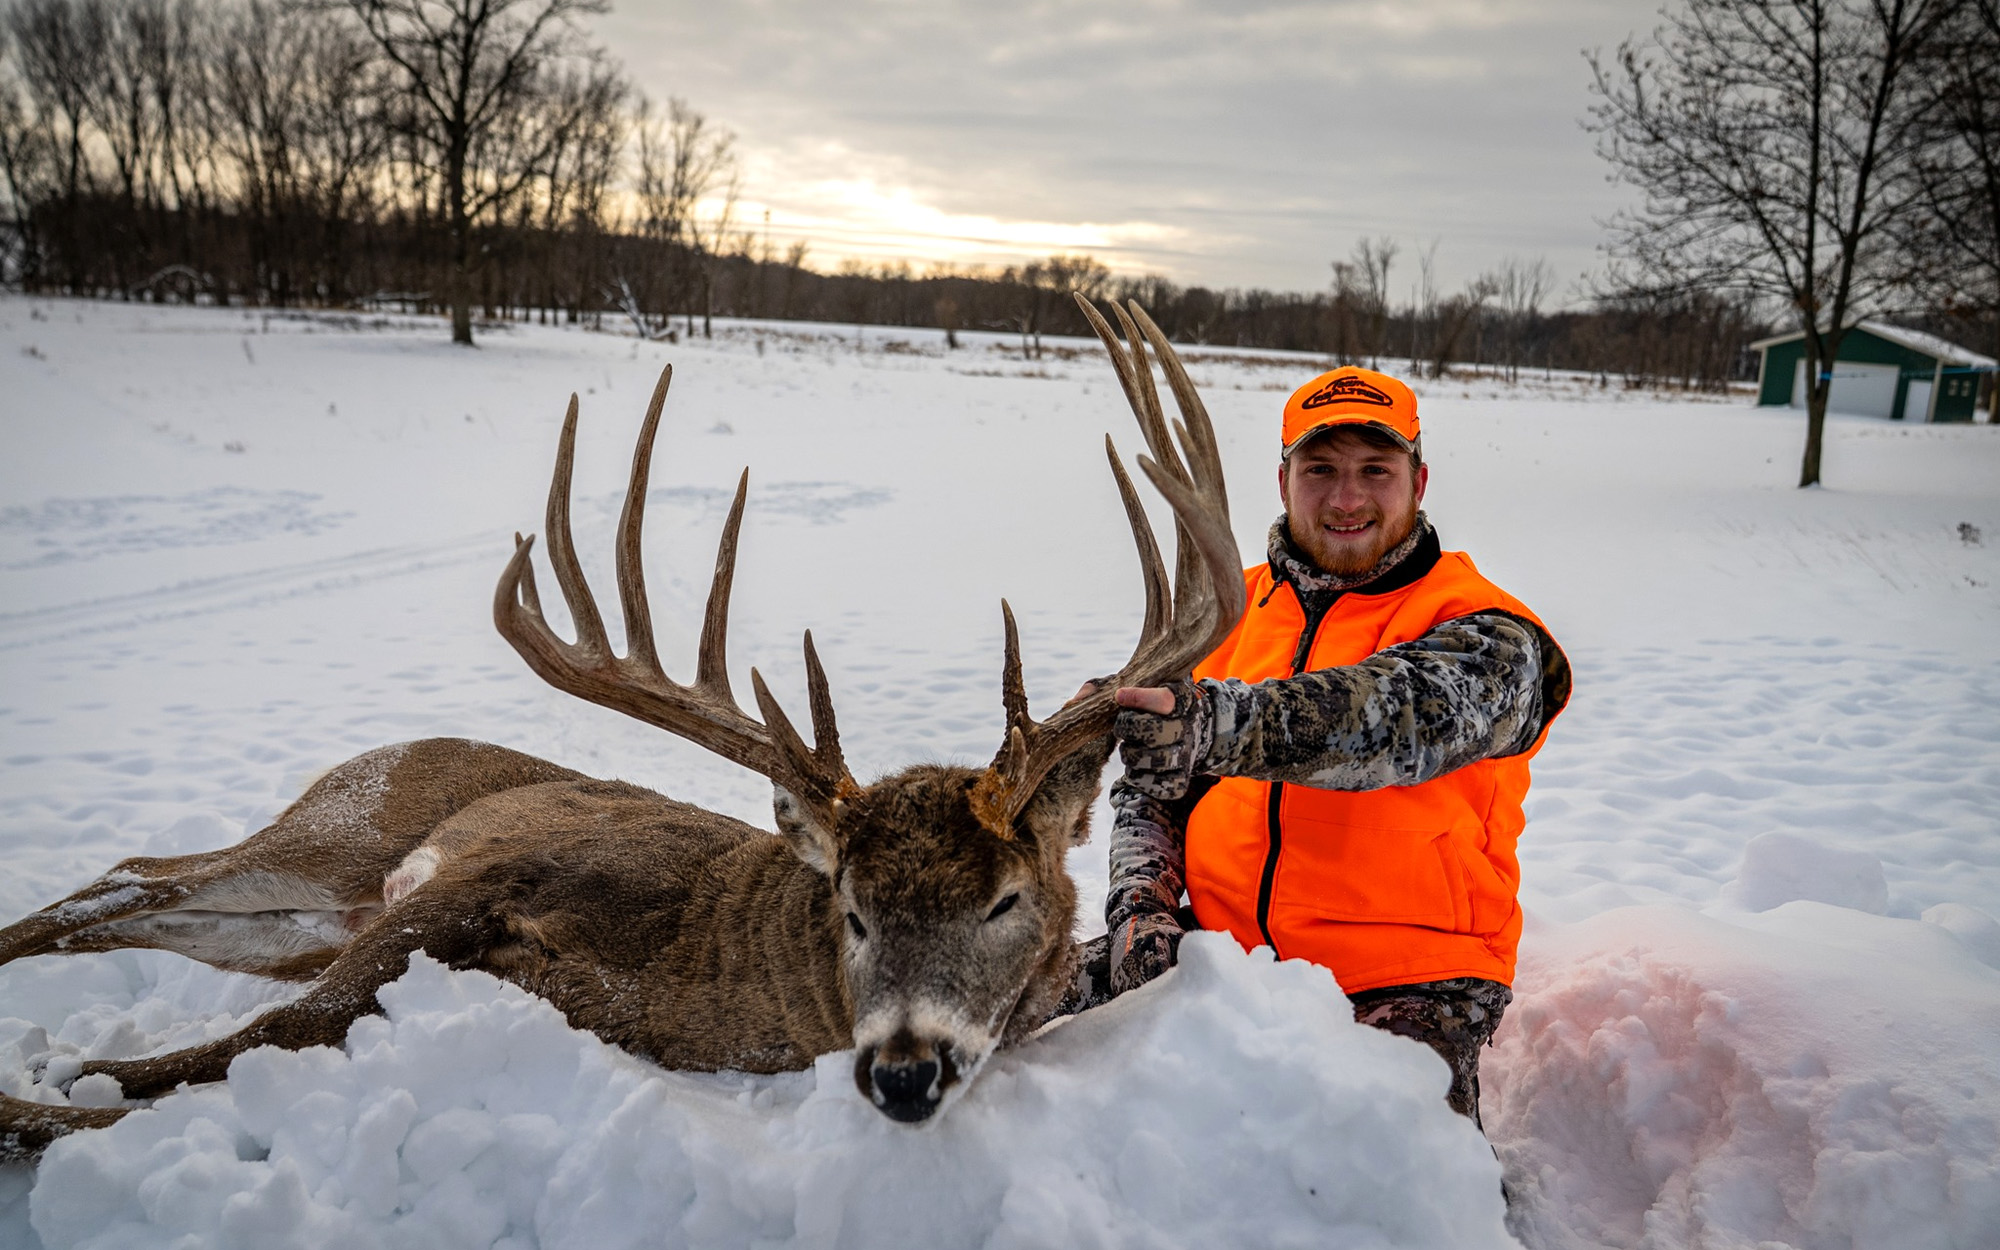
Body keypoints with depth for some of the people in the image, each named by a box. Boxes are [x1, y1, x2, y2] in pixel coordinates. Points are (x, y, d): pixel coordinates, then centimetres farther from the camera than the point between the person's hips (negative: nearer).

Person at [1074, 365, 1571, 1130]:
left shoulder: (1487, 638, -5)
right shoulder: (1234, 608, 12)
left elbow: (1388, 716, -28)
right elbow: (1153, 785, 13)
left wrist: (1206, 724, -46)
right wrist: (1142, 905, -6)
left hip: (1402, 985, -4)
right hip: (1223, 950, 5)